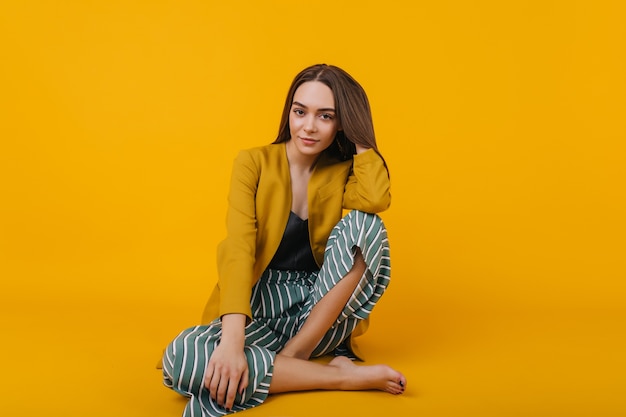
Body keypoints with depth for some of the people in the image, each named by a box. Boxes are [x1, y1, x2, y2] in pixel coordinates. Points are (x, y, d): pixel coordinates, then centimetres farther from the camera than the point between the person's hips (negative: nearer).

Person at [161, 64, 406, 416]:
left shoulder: (343, 171, 2)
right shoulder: (254, 163, -4)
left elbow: (377, 201, -24)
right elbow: (238, 248, -19)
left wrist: (361, 138, -9)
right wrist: (232, 340, -33)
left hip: (322, 312, 1)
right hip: (260, 309, -1)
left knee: (363, 224, -24)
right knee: (182, 357, -32)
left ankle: (293, 354, -21)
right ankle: (344, 375, -25)